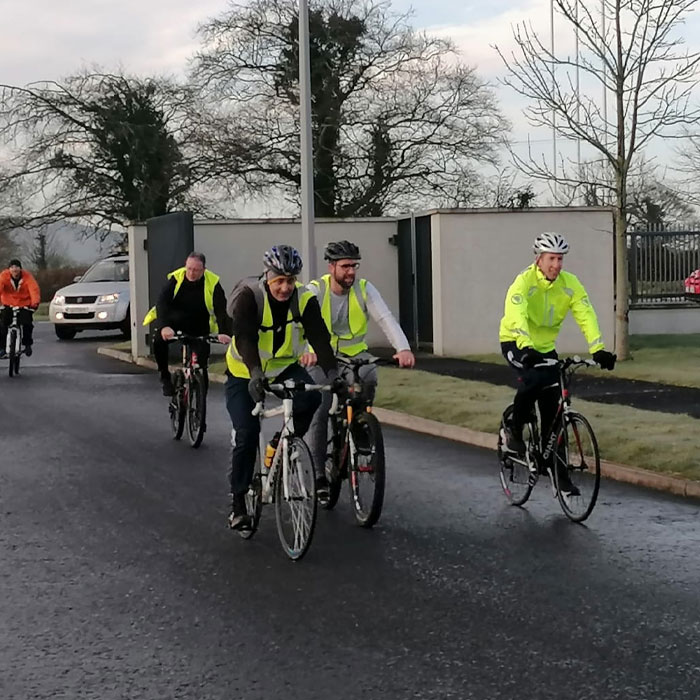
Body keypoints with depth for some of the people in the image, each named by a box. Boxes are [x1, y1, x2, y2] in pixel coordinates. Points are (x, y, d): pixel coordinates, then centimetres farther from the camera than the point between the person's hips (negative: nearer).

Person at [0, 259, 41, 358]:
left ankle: (27, 344, 6)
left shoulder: (27, 276, -16)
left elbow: (34, 289, -27)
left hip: (24, 305, -1)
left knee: (27, 324, -18)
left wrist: (35, 303, -44)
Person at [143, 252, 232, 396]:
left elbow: (221, 310, -23)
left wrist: (224, 333, -41)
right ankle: (165, 377, -8)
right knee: (158, 340, -28)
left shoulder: (212, 283, -16)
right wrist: (164, 326, -44)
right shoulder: (176, 278, -16)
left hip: (199, 328, 1)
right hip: (174, 323, -1)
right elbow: (162, 302, -26)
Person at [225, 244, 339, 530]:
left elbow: (319, 337, -25)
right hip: (244, 373, -2)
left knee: (310, 397, -28)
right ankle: (238, 504, 0)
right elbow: (245, 338, -36)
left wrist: (332, 371, -42)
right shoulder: (249, 296, -23)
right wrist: (255, 373, -52)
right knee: (246, 434, -13)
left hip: (284, 367, 3)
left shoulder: (304, 300, -15)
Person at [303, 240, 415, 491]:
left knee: (368, 378, -32)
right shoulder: (315, 290, -13)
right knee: (319, 413, -10)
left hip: (354, 355, 1)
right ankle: (320, 475, 1)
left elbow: (386, 319, -20)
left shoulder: (364, 289, -8)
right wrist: (308, 350, -51)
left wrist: (403, 348, -38)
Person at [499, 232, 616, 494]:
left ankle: (558, 471, 10)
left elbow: (586, 315, -20)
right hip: (516, 344, -4)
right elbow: (516, 316, -39)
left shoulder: (569, 283, -12)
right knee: (533, 379, -35)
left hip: (545, 347, 5)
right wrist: (526, 349, -55)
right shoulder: (524, 281, -24)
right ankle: (514, 431, -11)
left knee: (552, 411, 1)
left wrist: (598, 349, -35)